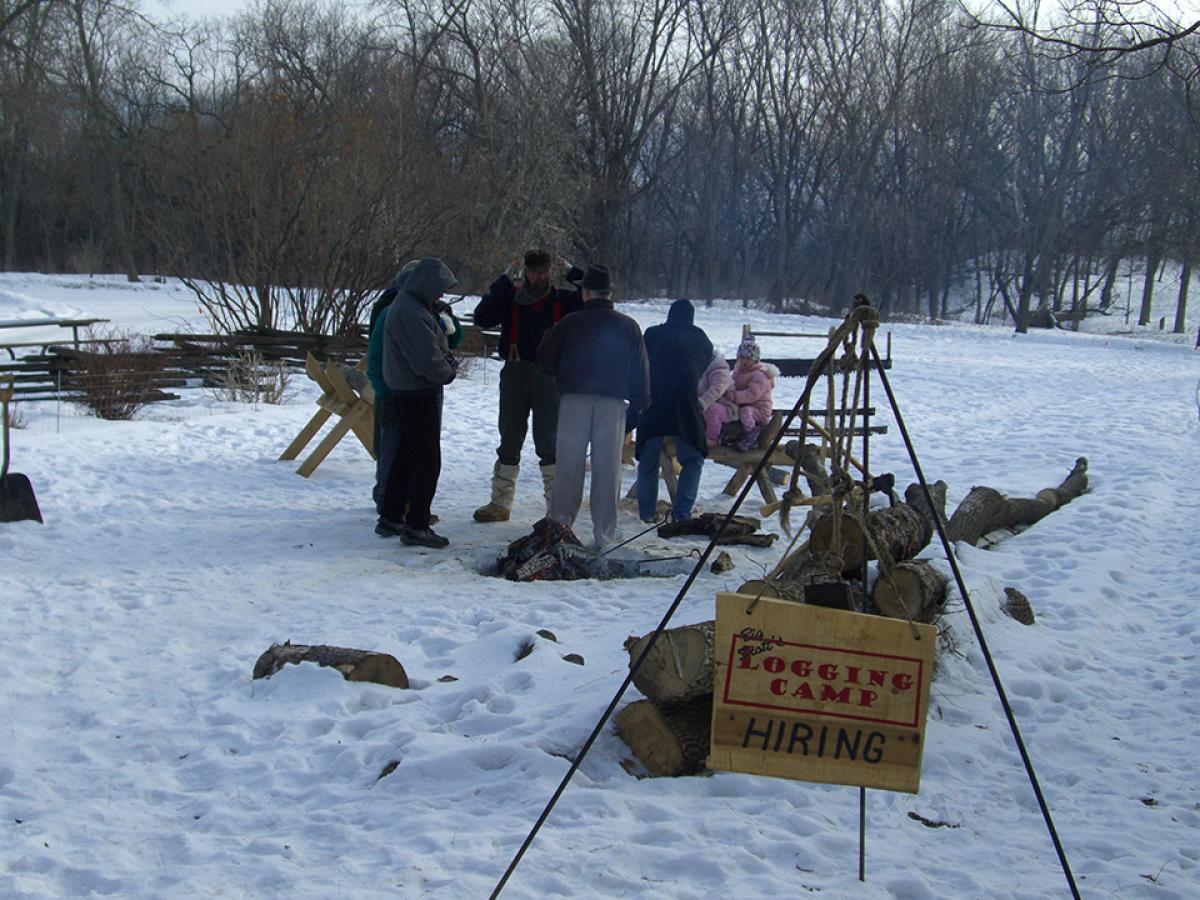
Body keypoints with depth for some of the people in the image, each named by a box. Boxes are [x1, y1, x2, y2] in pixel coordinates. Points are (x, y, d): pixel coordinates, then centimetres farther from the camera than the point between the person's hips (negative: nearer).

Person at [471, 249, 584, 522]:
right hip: (515, 374, 2)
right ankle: (500, 503, 19)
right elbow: (482, 318, -8)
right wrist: (504, 282, -11)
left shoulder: (564, 300, 4)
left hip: (550, 377, -2)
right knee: (509, 440, 10)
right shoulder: (511, 298, 4)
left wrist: (573, 273, -7)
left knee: (548, 443, -2)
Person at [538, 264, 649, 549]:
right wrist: (640, 402, 14)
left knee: (568, 467, 6)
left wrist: (560, 376, 24)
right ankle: (603, 534, 5)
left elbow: (545, 356, 5)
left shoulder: (571, 323, -1)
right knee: (607, 470, 4)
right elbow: (640, 368, 6)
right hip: (612, 402, 1)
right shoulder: (628, 326, 4)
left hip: (574, 400, -1)